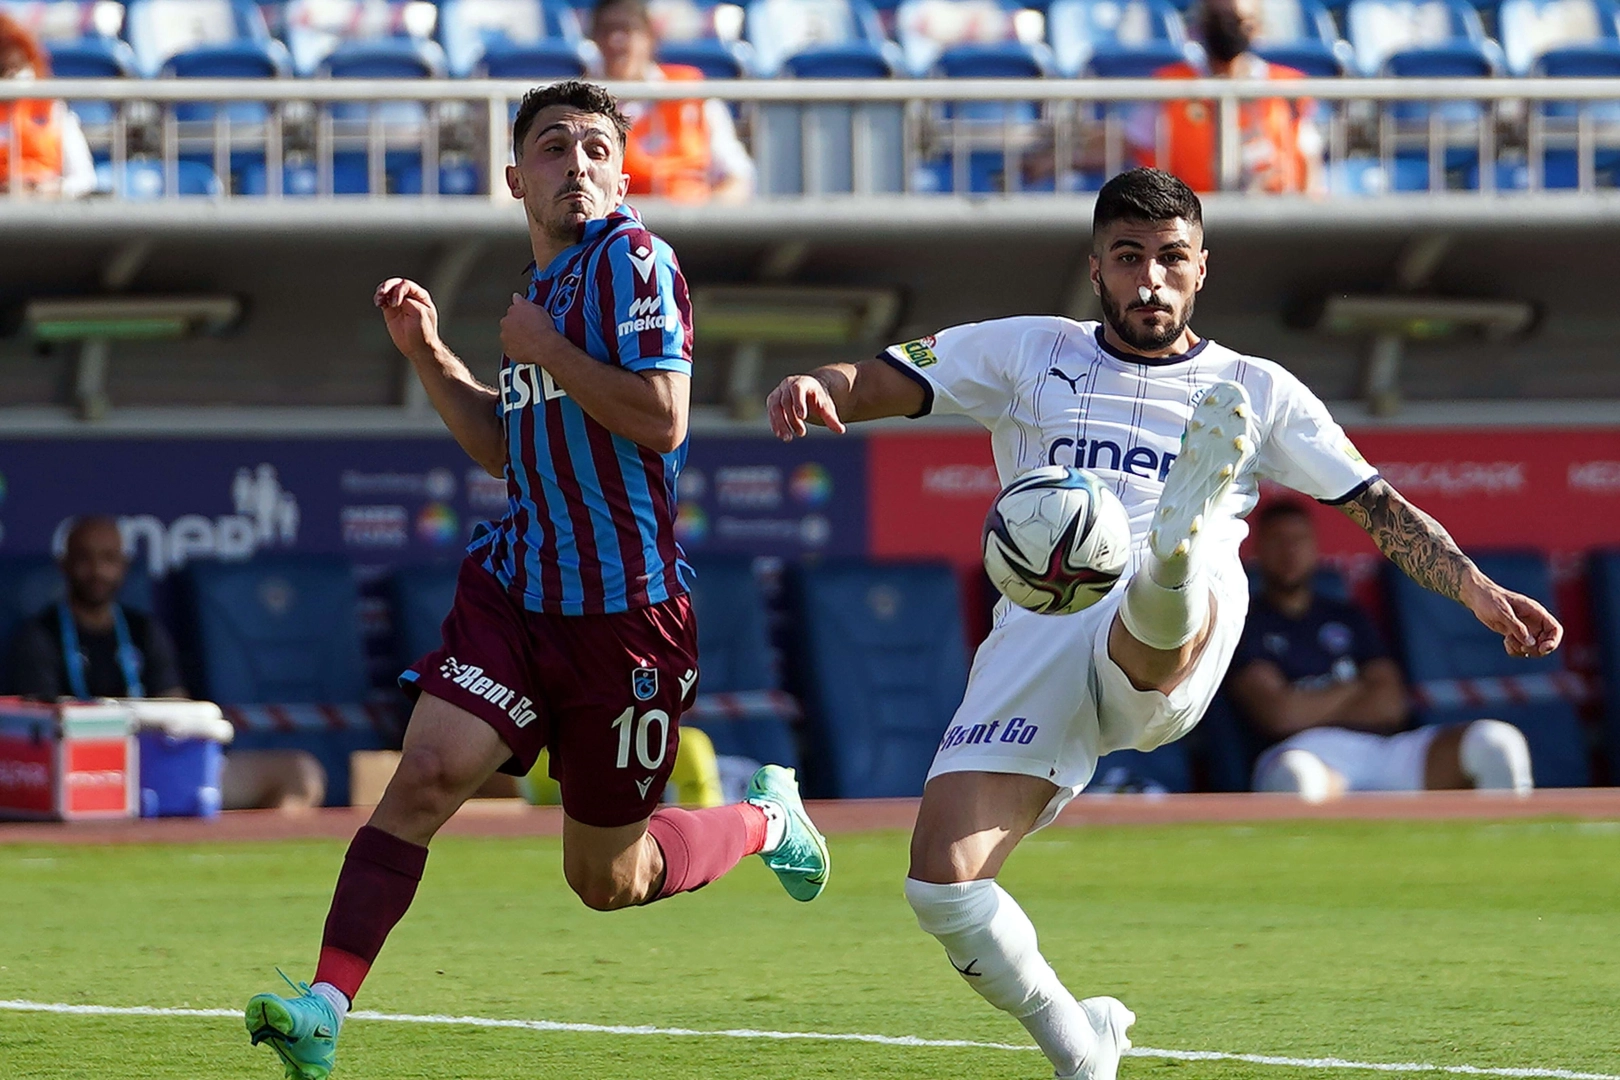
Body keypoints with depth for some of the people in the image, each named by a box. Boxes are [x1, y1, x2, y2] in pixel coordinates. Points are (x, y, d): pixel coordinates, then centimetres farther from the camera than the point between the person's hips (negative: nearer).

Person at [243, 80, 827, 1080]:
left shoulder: (632, 259, -11)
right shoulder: (546, 282, 14)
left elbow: (661, 419, -21)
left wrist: (546, 350, -15)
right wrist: (430, 357, 12)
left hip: (624, 612, -6)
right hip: (516, 588, 6)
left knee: (607, 880, 7)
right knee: (427, 773, -17)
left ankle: (766, 820, 36)